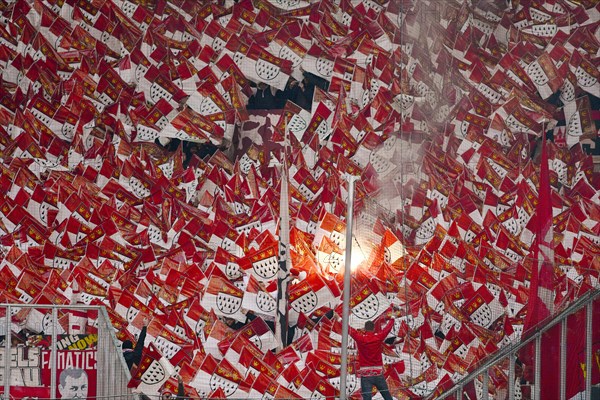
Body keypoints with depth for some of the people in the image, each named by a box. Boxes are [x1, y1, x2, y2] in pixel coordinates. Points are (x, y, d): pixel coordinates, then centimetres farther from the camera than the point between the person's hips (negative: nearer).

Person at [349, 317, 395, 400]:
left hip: (365, 374, -2)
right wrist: (392, 318, 33)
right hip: (378, 373, 2)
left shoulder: (360, 338, -6)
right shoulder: (379, 337, -1)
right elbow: (388, 328, 14)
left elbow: (349, 329, 4)